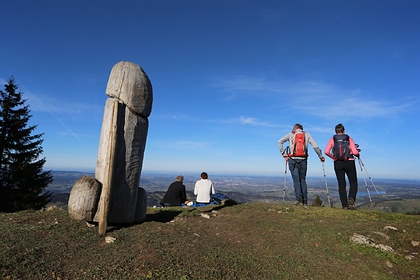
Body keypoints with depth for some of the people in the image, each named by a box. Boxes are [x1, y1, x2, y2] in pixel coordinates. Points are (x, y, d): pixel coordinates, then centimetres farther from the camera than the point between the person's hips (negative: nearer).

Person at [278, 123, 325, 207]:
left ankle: (299, 199, -8)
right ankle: (305, 201, 7)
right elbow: (315, 146, 7)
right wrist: (321, 157, 15)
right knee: (303, 180, 11)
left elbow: (280, 141, 2)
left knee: (296, 180, 1)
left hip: (292, 160, -2)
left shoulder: (291, 134, 11)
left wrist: (283, 153, 4)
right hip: (303, 160, 2)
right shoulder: (307, 134, 14)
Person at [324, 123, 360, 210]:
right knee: (353, 182, 14)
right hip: (349, 162, -1)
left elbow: (326, 152, -7)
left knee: (341, 184, 7)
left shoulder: (332, 139, 5)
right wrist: (358, 155, 16)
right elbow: (355, 152, -6)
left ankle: (345, 205, 7)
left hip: (337, 163, 1)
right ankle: (351, 199, -9)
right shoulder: (349, 138, 4)